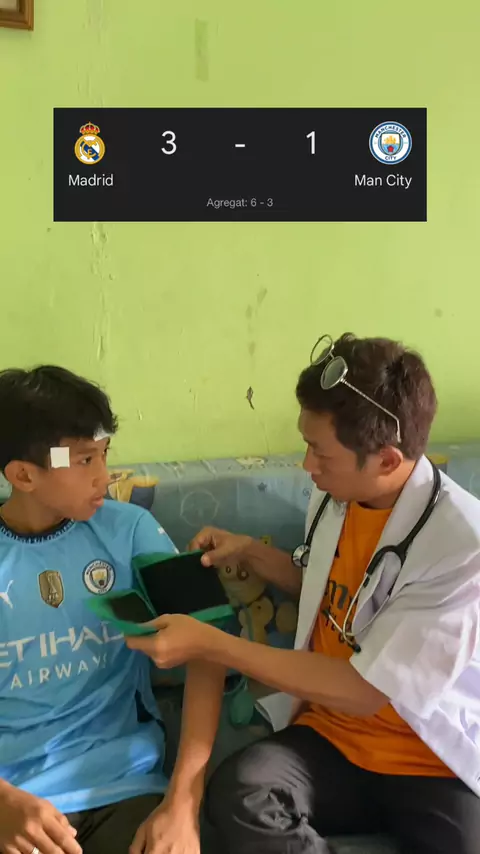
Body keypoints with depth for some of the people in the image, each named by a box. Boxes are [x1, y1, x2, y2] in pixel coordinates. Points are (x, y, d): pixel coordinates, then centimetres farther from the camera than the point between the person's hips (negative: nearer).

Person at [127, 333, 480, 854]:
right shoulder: (334, 495, -2)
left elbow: (366, 692, -22)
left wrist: (209, 644, -22)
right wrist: (250, 552, 2)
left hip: (438, 760, -4)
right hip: (332, 733, 4)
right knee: (238, 791, -24)